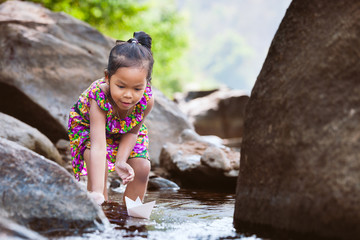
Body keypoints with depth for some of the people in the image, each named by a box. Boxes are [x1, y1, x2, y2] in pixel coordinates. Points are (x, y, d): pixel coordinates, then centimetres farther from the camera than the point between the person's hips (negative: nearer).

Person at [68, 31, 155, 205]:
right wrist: (97, 193, -60)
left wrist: (121, 161, -29)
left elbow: (132, 132, -14)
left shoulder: (146, 100, -34)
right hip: (88, 128, -4)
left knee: (141, 169, -8)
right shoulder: (99, 98, -45)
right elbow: (98, 147, -53)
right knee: (98, 167, -27)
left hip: (124, 132, 4)